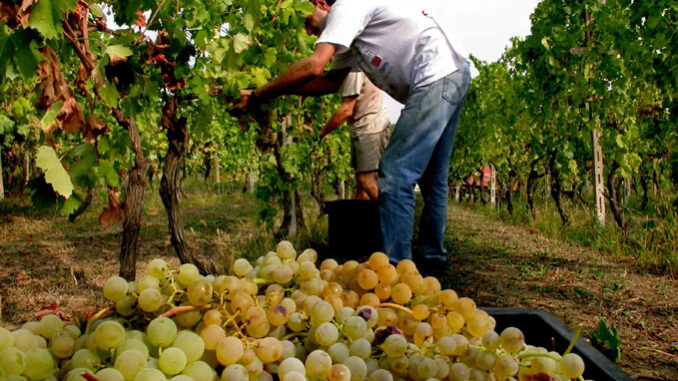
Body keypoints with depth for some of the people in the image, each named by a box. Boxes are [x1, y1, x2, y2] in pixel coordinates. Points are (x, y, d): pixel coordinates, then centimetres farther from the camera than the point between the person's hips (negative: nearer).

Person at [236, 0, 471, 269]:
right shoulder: (352, 33, 23)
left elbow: (314, 66, -17)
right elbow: (331, 80, 20)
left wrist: (258, 95, -10)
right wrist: (281, 90, 12)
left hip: (438, 76, -11)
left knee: (395, 175, -13)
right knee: (430, 177, 18)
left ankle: (393, 267, -12)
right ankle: (432, 255, 29)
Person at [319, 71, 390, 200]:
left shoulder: (353, 68, -18)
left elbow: (347, 110, -19)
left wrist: (320, 133, -13)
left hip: (372, 128, -10)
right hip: (359, 129, 10)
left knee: (367, 181, -14)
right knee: (361, 180, 10)